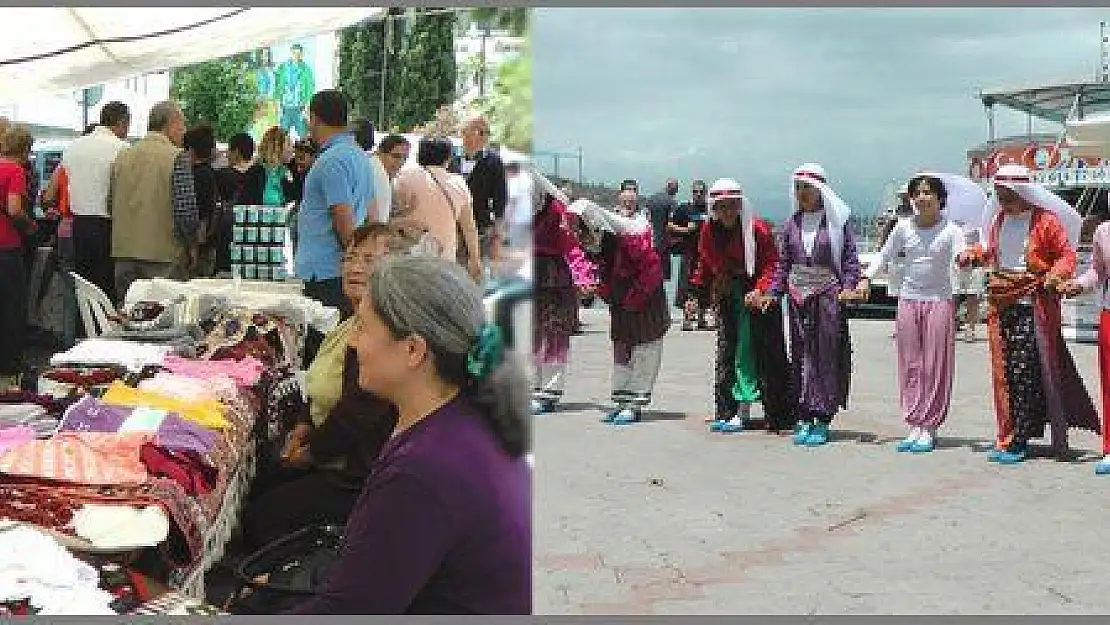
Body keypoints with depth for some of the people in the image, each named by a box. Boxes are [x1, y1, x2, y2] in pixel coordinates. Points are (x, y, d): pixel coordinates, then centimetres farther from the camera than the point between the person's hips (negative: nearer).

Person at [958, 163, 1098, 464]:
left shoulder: (1046, 221, -5)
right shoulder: (999, 220, 13)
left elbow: (1067, 254, -1)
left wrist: (1056, 274, -19)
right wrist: (974, 255, 6)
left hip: (1035, 306, -6)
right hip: (1002, 305, 6)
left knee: (1025, 371, -8)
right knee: (1005, 372, 7)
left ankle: (1018, 440, -3)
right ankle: (1008, 437, 16)